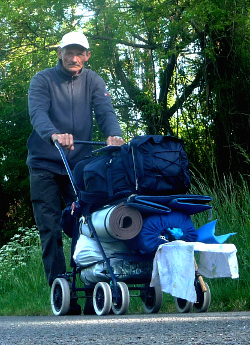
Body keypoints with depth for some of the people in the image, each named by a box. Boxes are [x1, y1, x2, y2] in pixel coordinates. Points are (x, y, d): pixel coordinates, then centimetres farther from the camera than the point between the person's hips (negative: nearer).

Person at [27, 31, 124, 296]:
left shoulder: (93, 81, 8)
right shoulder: (43, 80, -1)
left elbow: (105, 111, -7)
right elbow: (37, 112, -19)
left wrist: (114, 134, -31)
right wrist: (54, 134, -41)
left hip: (80, 163, 2)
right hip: (45, 165, -2)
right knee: (50, 229, -4)